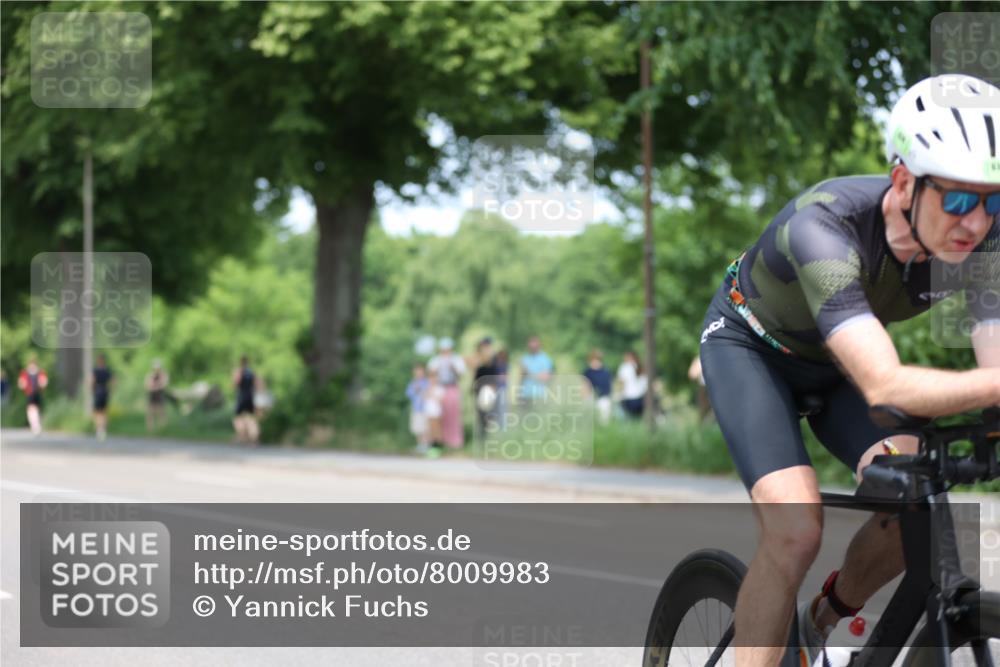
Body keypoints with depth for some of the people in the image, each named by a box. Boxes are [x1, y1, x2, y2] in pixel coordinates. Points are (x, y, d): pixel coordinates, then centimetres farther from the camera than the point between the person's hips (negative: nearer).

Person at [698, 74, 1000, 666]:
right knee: (795, 531, -26)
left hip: (834, 359, 5)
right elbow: (884, 387, -52)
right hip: (751, 346, -5)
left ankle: (826, 619, 13)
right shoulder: (825, 225, -41)